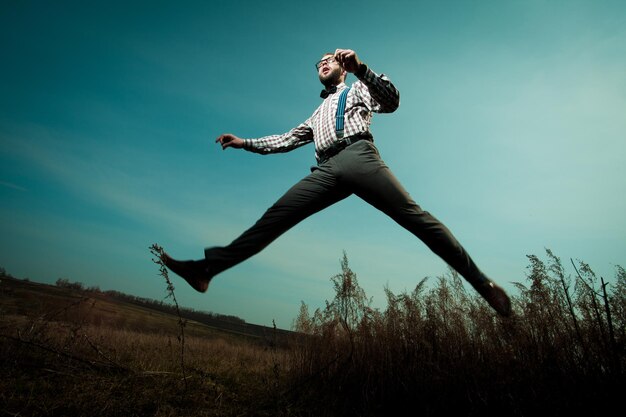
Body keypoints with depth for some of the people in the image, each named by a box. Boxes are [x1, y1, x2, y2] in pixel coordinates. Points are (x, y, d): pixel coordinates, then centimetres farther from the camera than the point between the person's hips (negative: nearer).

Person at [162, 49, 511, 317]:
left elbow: (392, 101, 7)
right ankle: (206, 269, -13)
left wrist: (360, 66, -6)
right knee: (273, 219, -9)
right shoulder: (318, 113, 41)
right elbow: (287, 139, 38)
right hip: (325, 170, 4)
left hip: (358, 156, -3)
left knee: (415, 216, -17)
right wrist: (245, 143, 32)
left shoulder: (358, 89, 27)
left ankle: (481, 282, -13)